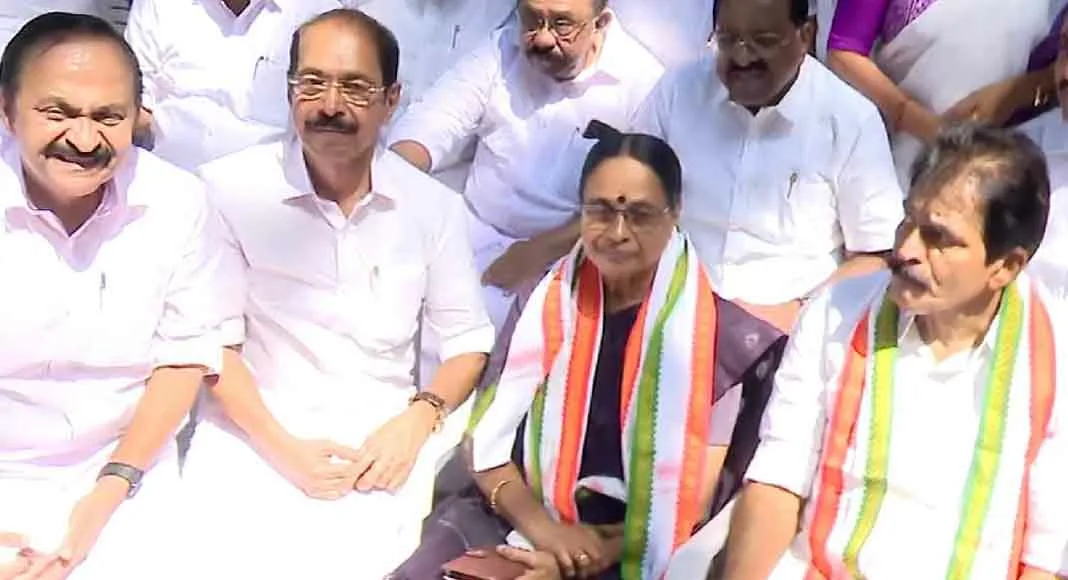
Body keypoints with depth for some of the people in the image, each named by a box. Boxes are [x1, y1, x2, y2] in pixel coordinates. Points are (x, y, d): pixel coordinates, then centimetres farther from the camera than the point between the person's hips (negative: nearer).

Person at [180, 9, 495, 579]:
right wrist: (281, 448, -13)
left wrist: (418, 420, -9)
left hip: (386, 440, 2)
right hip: (254, 436, -1)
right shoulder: (229, 187, -4)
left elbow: (468, 339, 9)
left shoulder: (434, 205, 3)